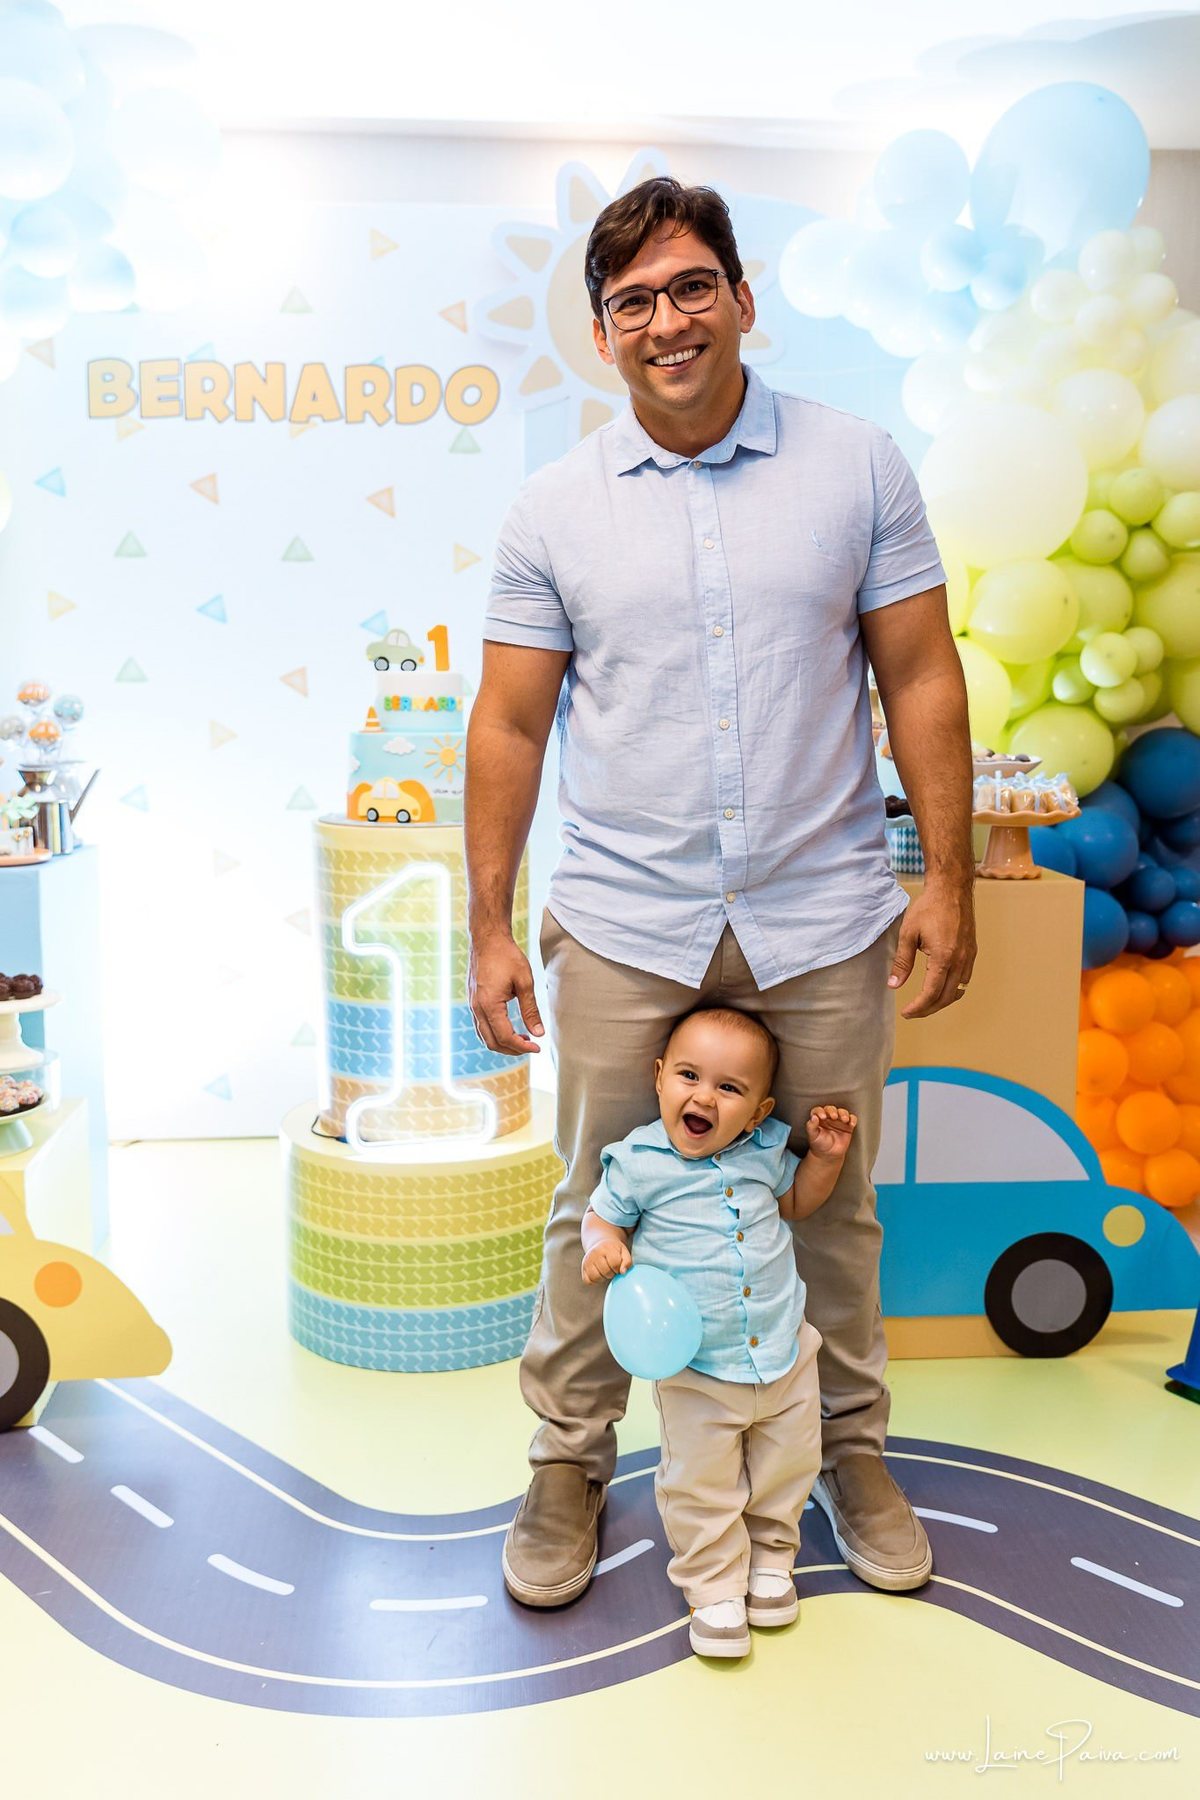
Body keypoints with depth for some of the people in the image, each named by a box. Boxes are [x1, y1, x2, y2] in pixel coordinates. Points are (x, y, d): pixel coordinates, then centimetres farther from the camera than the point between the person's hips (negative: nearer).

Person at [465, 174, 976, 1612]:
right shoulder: (553, 509, 2)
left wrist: (947, 877, -1)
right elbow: (509, 723, 3)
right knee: (597, 1212, 10)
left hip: (824, 923, 1)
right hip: (622, 928, 0)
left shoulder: (857, 468, 2)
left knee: (832, 1207, 14)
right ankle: (569, 1460, 30)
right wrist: (489, 928, 1)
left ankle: (850, 1447, 36)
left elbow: (921, 679, 3)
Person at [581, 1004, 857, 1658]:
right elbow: (602, 1216, 0)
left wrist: (825, 1157, 0)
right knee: (701, 1485, 6)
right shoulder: (638, 1161, -13)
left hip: (784, 1352, 4)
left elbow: (795, 1201, 17)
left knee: (788, 1465, 17)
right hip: (694, 1369, -3)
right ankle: (714, 1585, 28)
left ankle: (770, 1556, 42)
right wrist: (602, 1247, -22)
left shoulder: (765, 1150, -3)